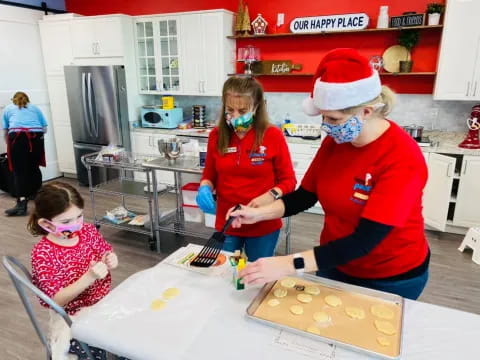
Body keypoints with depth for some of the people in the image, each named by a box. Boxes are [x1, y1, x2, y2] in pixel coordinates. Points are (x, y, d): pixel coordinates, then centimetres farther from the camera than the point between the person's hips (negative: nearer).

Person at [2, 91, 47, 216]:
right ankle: (35, 194, 29)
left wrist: (9, 145, 37)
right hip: (36, 137, 2)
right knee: (34, 167, 15)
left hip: (18, 137, -2)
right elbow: (45, 128, 19)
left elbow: (5, 132, 24)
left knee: (20, 170, -5)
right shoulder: (34, 107, 27)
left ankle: (21, 204, -16)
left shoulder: (8, 109, 25)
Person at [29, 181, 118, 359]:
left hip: (104, 302, 5)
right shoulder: (42, 253, -17)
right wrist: (89, 277, -33)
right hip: (72, 315, -4)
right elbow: (58, 300, -18)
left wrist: (111, 261, -14)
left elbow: (107, 252, 11)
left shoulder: (89, 231, -5)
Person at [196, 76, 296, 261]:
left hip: (263, 226, -2)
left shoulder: (273, 135, -12)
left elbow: (288, 180, -5)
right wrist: (205, 188, -12)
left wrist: (270, 196, -23)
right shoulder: (217, 135, -3)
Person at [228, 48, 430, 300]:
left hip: (391, 278, -5)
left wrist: (290, 265, -39)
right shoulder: (334, 142, -10)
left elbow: (364, 240, -34)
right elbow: (304, 196, -3)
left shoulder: (402, 159, -29)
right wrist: (259, 213, -18)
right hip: (336, 264, 5)